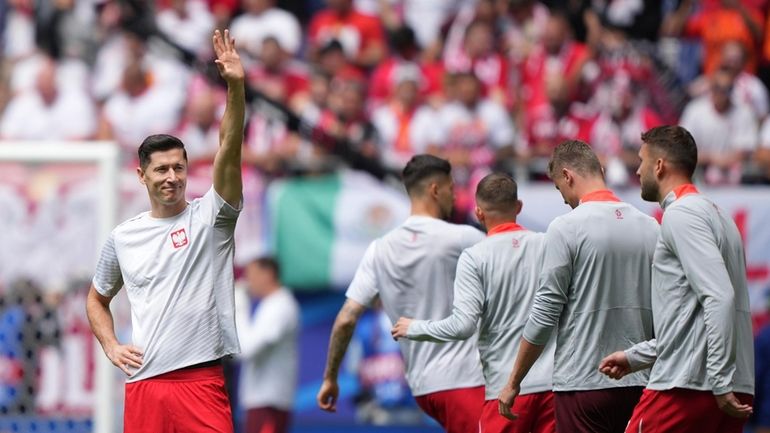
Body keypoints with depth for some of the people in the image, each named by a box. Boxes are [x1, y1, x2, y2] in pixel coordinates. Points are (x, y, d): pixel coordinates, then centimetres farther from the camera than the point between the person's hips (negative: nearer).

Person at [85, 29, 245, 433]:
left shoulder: (209, 216, 2)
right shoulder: (122, 237, 12)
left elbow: (229, 150, -13)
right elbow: (97, 298, 26)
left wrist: (235, 86, -25)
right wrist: (111, 346, 9)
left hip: (202, 380, -3)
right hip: (143, 382, 3)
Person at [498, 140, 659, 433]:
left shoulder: (566, 228, -8)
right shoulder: (650, 227, 7)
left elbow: (544, 315, -8)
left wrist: (513, 383, 0)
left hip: (583, 383, -5)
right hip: (638, 384, 5)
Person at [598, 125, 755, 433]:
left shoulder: (681, 214, -7)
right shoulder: (713, 214, 23)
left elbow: (719, 299, -19)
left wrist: (721, 384, -21)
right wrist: (635, 357, 32)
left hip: (687, 386, -9)